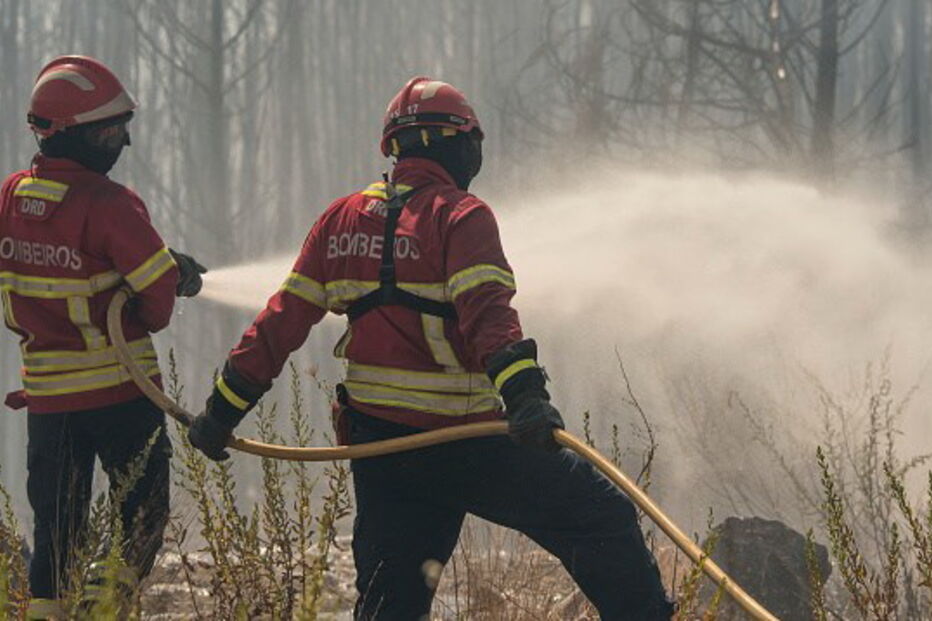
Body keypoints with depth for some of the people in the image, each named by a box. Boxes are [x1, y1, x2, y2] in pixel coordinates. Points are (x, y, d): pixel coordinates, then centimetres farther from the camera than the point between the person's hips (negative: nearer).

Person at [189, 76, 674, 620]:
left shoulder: (343, 219, 9)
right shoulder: (461, 215, -8)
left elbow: (284, 320, 10)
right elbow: (487, 311, -24)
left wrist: (225, 409, 15)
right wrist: (524, 392, -36)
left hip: (373, 443, 6)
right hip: (461, 443, -6)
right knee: (602, 519, 0)